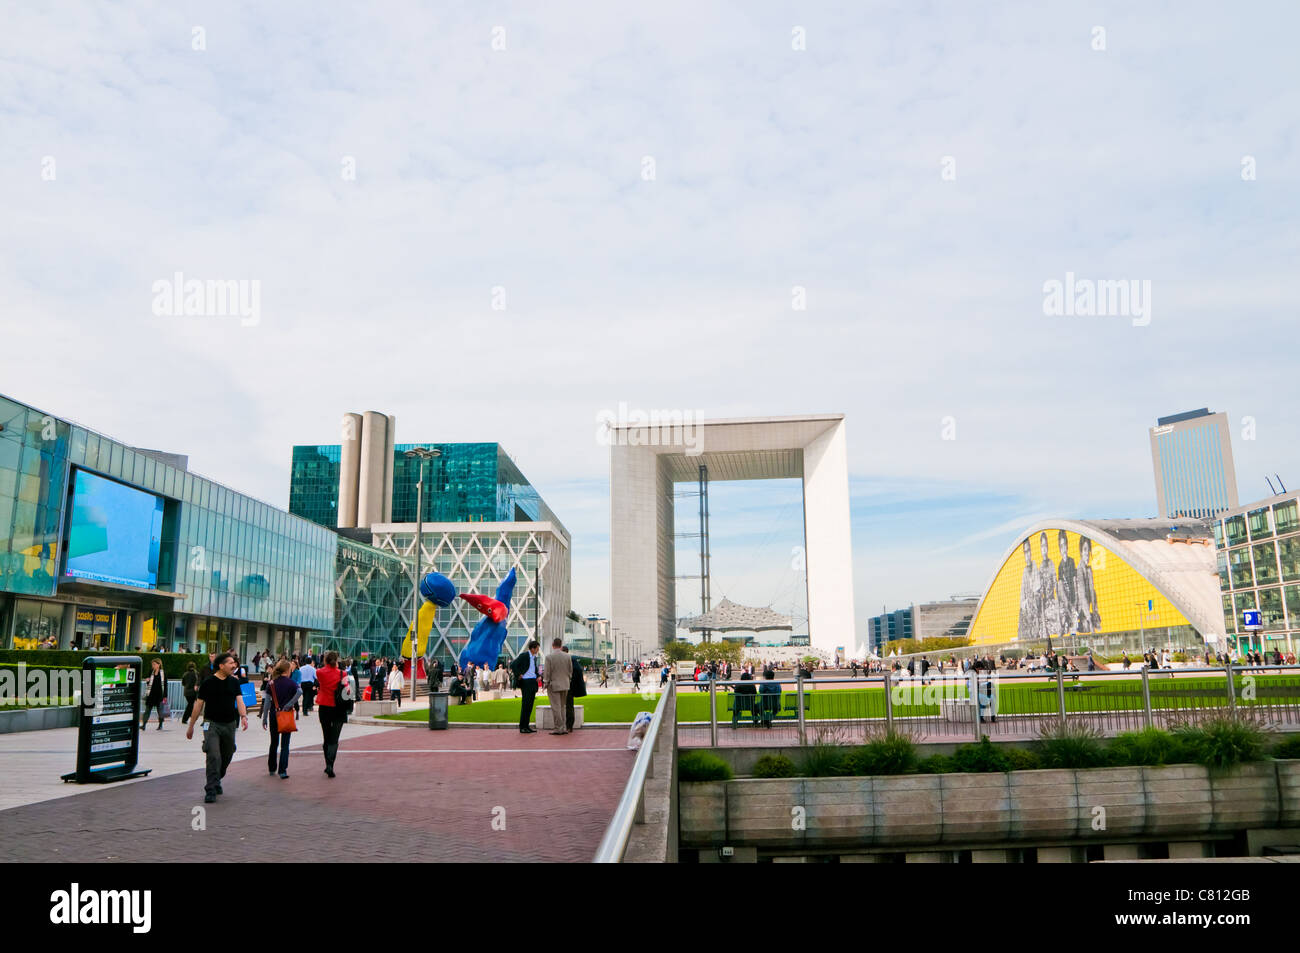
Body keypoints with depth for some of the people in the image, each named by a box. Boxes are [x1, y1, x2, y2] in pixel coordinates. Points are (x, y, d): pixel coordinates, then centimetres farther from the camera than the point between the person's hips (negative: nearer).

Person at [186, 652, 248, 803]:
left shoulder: (234, 682, 7)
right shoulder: (208, 683, -5)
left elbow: (239, 700, -2)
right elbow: (199, 704, 1)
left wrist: (243, 716, -20)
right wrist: (191, 726, 4)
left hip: (229, 724, 4)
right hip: (212, 724, -4)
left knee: (226, 757, 14)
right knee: (214, 757, -14)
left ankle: (216, 781, 37)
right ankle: (211, 790, -9)